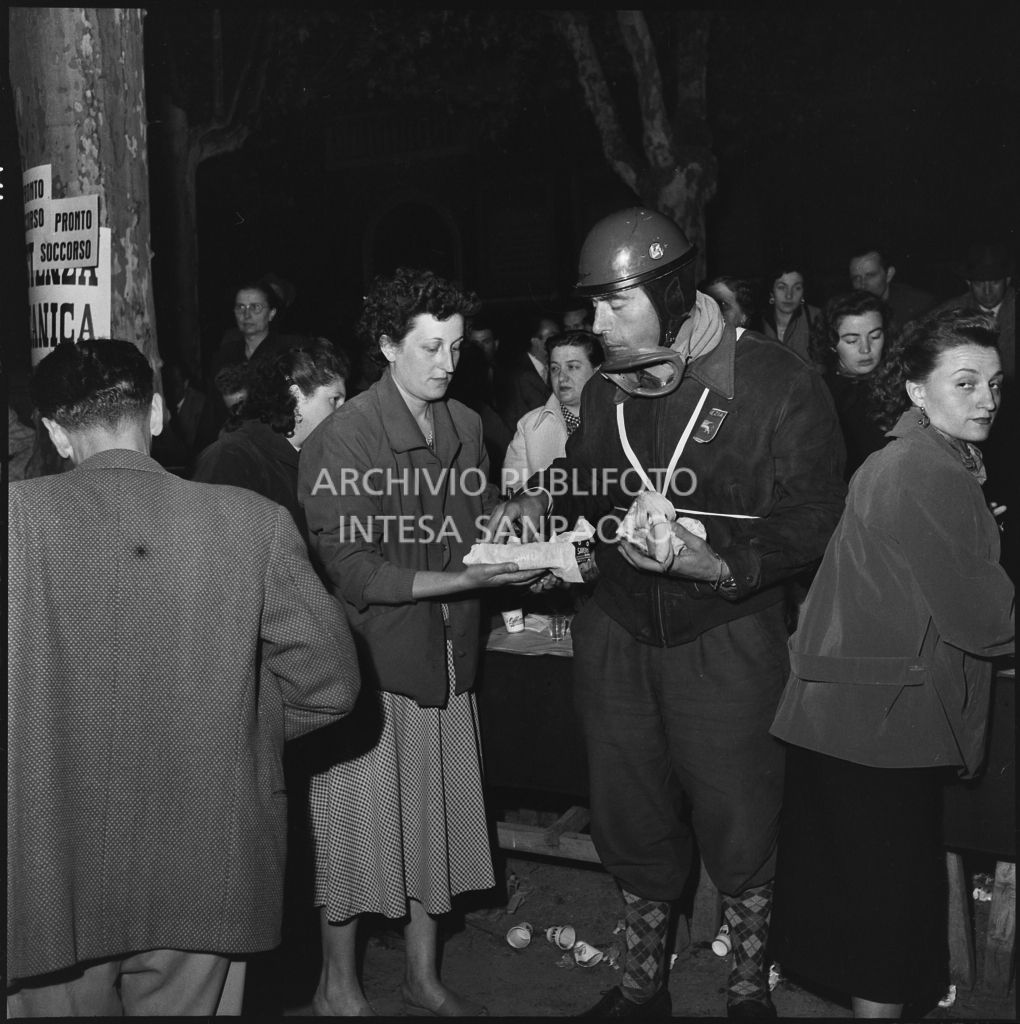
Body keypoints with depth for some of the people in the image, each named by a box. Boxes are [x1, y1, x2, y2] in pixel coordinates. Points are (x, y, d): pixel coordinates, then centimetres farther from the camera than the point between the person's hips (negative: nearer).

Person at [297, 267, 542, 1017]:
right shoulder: (340, 440, -12)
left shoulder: (467, 427, 8)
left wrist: (518, 556, -8)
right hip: (371, 663, -5)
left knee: (437, 822, 14)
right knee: (357, 830, 7)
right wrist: (462, 579, -22)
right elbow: (350, 573, -16)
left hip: (447, 660, 6)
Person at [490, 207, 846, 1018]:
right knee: (633, 822, 16)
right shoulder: (606, 390, 5)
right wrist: (538, 500, -2)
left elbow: (814, 521, -13)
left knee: (739, 827, 8)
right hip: (618, 637, 5)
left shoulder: (778, 382, -12)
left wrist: (709, 561, -28)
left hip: (726, 637, -4)